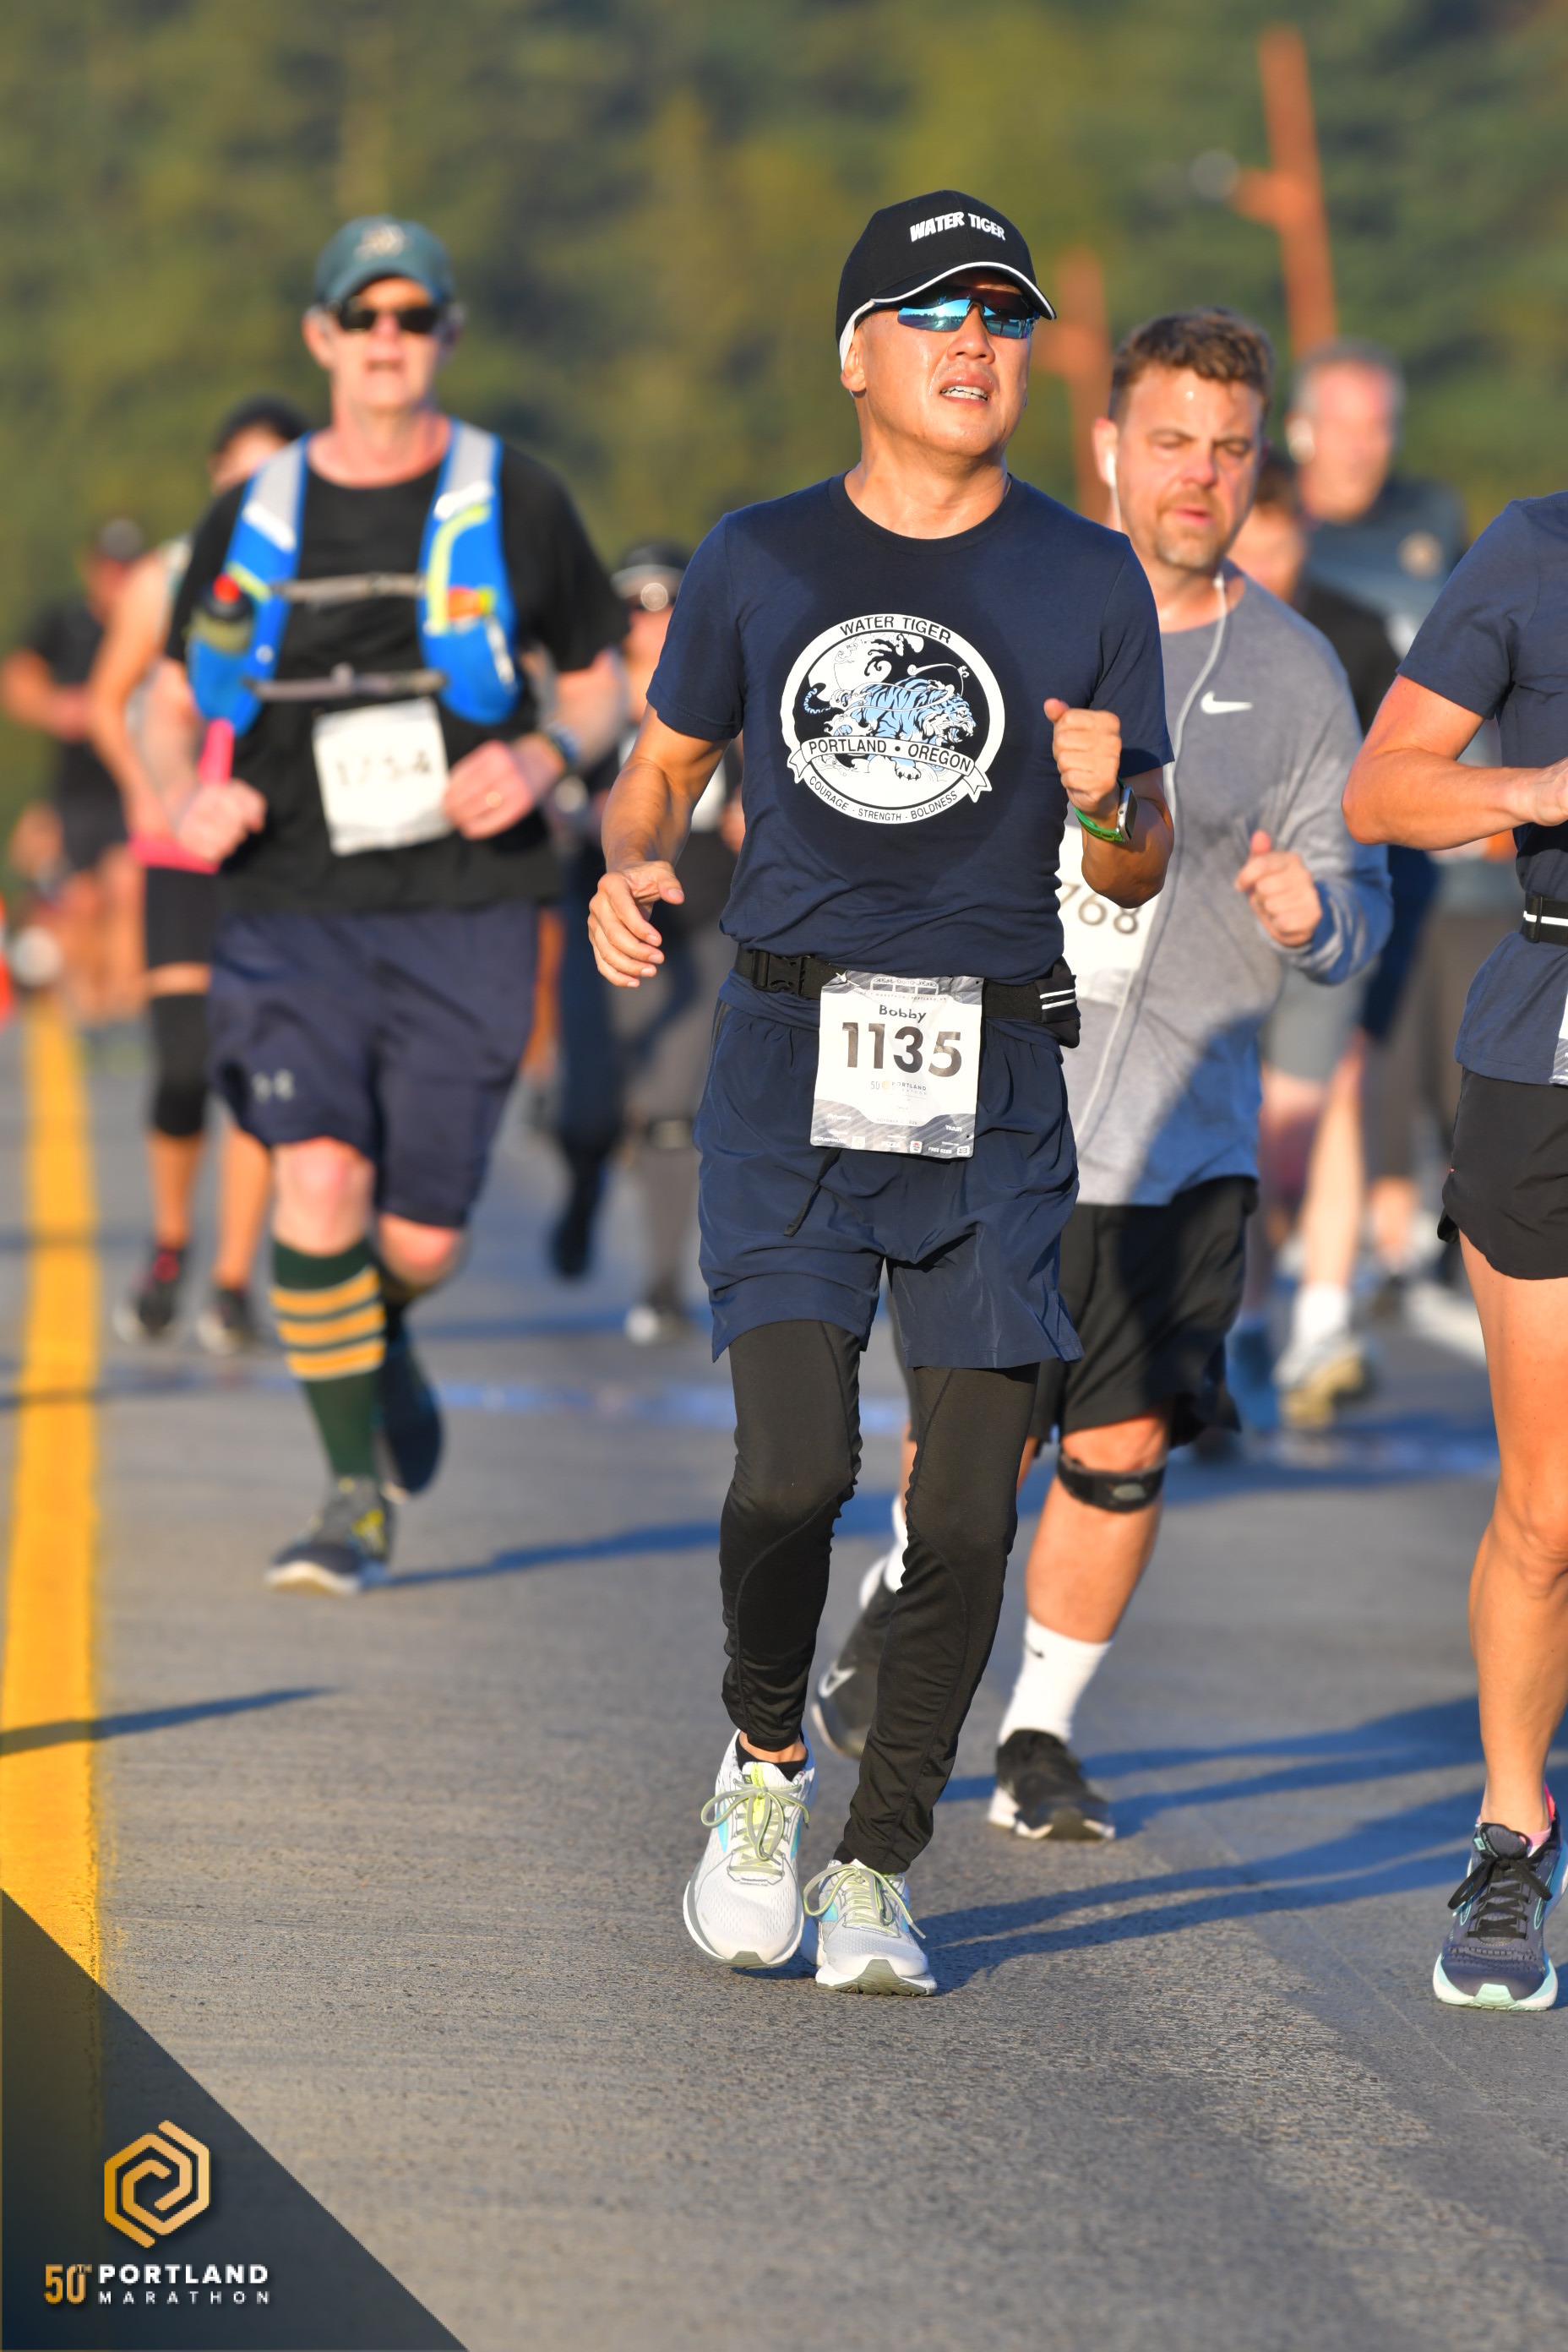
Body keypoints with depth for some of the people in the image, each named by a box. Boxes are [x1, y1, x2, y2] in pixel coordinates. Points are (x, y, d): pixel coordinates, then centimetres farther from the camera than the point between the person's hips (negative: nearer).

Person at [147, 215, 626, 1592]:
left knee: (423, 1235, -2)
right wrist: (188, 794, -3)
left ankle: (381, 1342, 37)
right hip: (292, 909, 0)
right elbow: (176, 696, 19)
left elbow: (603, 682, 12)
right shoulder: (254, 522, 6)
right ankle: (356, 1495, -6)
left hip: (461, 915, 0)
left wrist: (547, 756, -10)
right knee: (317, 1176, -20)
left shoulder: (514, 504, 3)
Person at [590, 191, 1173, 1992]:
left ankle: (877, 1872, 11)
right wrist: (628, 873, -5)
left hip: (992, 1084, 1)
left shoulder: (1090, 585, 6)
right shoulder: (758, 562, 6)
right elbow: (660, 773, 17)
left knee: (967, 1510, -4)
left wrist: (1107, 805, -13)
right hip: (791, 1065, -1)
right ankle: (763, 1759, 12)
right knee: (797, 1464, -16)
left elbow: (1135, 879, 10)